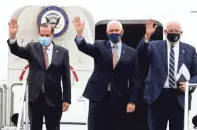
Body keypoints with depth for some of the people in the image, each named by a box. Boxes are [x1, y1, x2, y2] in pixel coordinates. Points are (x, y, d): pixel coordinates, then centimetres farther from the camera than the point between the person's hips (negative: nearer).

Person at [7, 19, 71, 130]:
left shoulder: (62, 52, 0)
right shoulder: (32, 48, 3)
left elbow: (66, 77, 0)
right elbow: (16, 50, -14)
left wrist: (66, 99, -3)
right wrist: (13, 35, -34)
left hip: (53, 99, -1)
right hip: (35, 97, 1)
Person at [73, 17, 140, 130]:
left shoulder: (131, 53, 4)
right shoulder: (99, 46, 5)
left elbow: (134, 79, 3)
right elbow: (84, 47, -14)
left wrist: (132, 101, -4)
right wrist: (80, 33, -34)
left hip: (119, 99, 1)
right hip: (98, 96, 0)